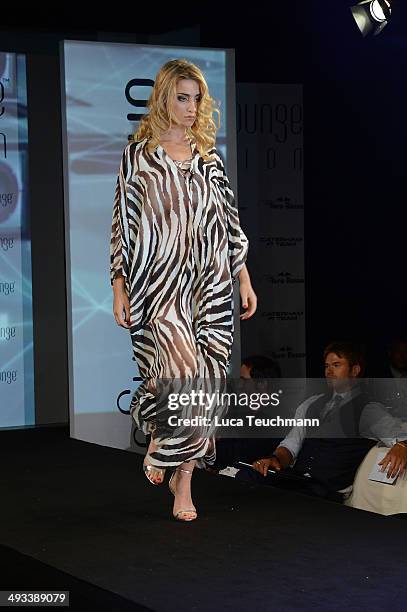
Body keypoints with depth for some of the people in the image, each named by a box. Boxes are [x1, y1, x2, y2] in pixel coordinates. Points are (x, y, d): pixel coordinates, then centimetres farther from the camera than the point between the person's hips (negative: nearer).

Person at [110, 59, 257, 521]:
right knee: (181, 373, -20)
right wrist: (119, 287, -2)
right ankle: (159, 443, 11)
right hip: (157, 283, -4)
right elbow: (122, 223, 3)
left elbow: (230, 222, 14)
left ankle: (183, 481, 13)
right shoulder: (137, 155, 3)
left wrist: (245, 280, 8)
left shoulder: (209, 158, 12)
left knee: (203, 379, 1)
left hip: (209, 284, 4)